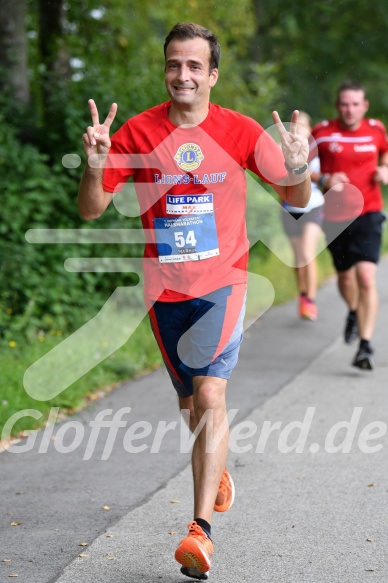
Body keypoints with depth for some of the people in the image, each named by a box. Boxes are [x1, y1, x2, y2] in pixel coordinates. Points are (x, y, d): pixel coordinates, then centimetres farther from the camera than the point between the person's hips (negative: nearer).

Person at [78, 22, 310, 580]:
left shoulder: (240, 131, -4)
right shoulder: (137, 132, -4)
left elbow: (296, 200, 2)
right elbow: (91, 209, -3)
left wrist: (298, 170, -21)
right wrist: (95, 165, -23)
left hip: (222, 282, -2)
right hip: (165, 289, 2)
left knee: (210, 395, -19)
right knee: (194, 405, 15)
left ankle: (202, 527, -20)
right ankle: (218, 471, 47)